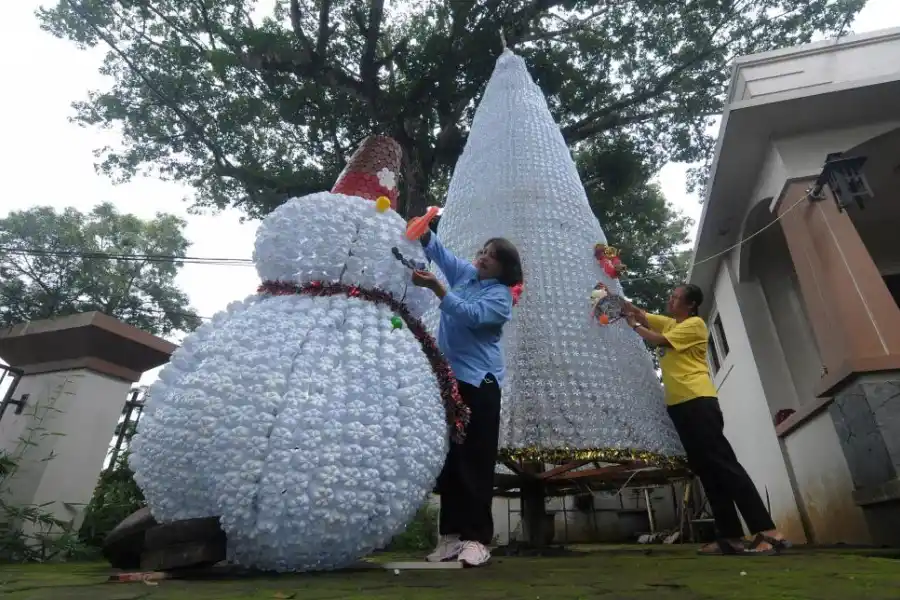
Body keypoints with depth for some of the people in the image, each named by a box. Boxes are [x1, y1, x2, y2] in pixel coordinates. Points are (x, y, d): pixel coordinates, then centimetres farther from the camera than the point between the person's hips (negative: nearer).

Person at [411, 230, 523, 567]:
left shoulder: (501, 294, -4)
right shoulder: (465, 274, 14)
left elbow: (470, 315, -20)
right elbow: (437, 249, 11)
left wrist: (435, 287, -27)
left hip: (479, 381, -6)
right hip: (449, 377, 6)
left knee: (475, 461, -5)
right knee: (450, 459, 7)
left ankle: (477, 538, 2)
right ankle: (452, 534, 15)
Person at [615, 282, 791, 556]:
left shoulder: (695, 324, -1)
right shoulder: (669, 323, 22)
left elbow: (660, 340, -10)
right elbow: (637, 312, 25)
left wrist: (635, 326, 2)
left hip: (698, 400, -8)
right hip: (678, 404, 8)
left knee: (723, 464, -13)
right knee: (706, 470, 5)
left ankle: (768, 532, -11)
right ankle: (731, 536, 7)